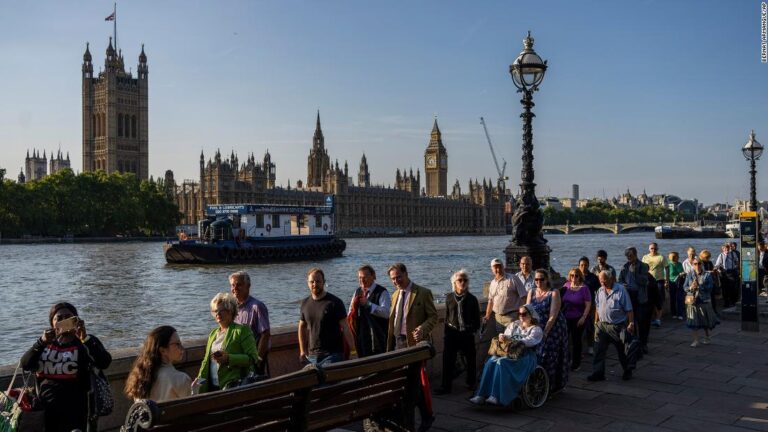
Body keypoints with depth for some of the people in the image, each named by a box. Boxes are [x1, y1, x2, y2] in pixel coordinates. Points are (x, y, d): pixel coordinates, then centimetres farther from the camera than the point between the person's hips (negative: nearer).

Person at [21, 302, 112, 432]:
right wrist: (42, 342, -18)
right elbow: (25, 365, -3)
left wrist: (85, 338, -26)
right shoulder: (45, 343, 12)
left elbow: (104, 363, -17)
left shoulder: (85, 342, 0)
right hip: (45, 409, 4)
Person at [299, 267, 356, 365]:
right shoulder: (305, 303, 8)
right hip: (312, 355, 5)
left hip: (332, 355, -5)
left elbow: (345, 327, -9)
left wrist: (353, 350, -13)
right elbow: (302, 327, 18)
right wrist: (302, 351, 13)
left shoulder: (334, 302, -7)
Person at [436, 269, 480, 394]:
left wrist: (474, 329, -6)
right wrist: (445, 332, 8)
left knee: (470, 358, 9)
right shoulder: (449, 297, 4)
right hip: (452, 332, 1)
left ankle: (471, 383, 27)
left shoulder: (472, 299, -2)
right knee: (448, 359, -3)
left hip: (467, 333, -1)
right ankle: (446, 386, 4)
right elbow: (446, 316, 10)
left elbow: (476, 318, 3)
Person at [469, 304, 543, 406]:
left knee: (502, 362, -35)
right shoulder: (514, 324, 25)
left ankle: (496, 397, -40)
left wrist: (511, 340, -22)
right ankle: (481, 395, -34)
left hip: (525, 356, -5)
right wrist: (503, 337, -6)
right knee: (491, 362, -28)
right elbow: (506, 336, 20)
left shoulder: (536, 329, 7)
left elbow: (529, 341, -11)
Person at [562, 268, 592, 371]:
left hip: (578, 319, -3)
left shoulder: (584, 288, -8)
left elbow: (588, 305, -8)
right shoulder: (566, 285, 2)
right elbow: (561, 300, 13)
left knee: (576, 341, 8)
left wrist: (583, 318, -14)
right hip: (565, 317, 3)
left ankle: (576, 364, 21)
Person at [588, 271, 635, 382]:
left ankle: (627, 372, 30)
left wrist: (631, 323, -14)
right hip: (602, 325, 4)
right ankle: (598, 373, 4)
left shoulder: (620, 290, -11)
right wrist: (596, 322, 13)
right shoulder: (600, 291, 6)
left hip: (618, 326, -4)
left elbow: (629, 309, -10)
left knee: (622, 352, 12)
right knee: (599, 351, -1)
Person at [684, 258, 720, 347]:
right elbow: (685, 288, 3)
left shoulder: (707, 275, 0)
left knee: (706, 320, 10)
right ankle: (696, 340, 4)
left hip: (704, 300, -1)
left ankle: (706, 338, 30)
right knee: (694, 321, -2)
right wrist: (691, 288, -18)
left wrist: (699, 286, -22)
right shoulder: (689, 275, 6)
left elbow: (710, 287, -10)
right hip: (692, 300, 1)